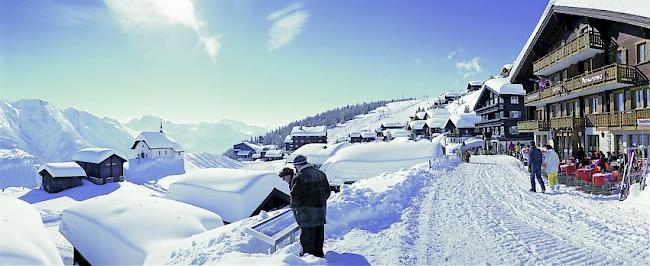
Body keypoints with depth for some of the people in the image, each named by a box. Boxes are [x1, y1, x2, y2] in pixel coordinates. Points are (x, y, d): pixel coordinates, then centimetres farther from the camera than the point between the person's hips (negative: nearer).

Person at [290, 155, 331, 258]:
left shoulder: (299, 177, -16)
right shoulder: (321, 173, 6)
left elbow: (295, 196, -16)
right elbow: (327, 191, 11)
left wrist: (294, 207, 1)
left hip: (306, 211, -6)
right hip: (321, 208, 7)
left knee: (307, 231, 7)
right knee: (319, 230, 17)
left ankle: (308, 253, 18)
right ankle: (319, 252, 29)